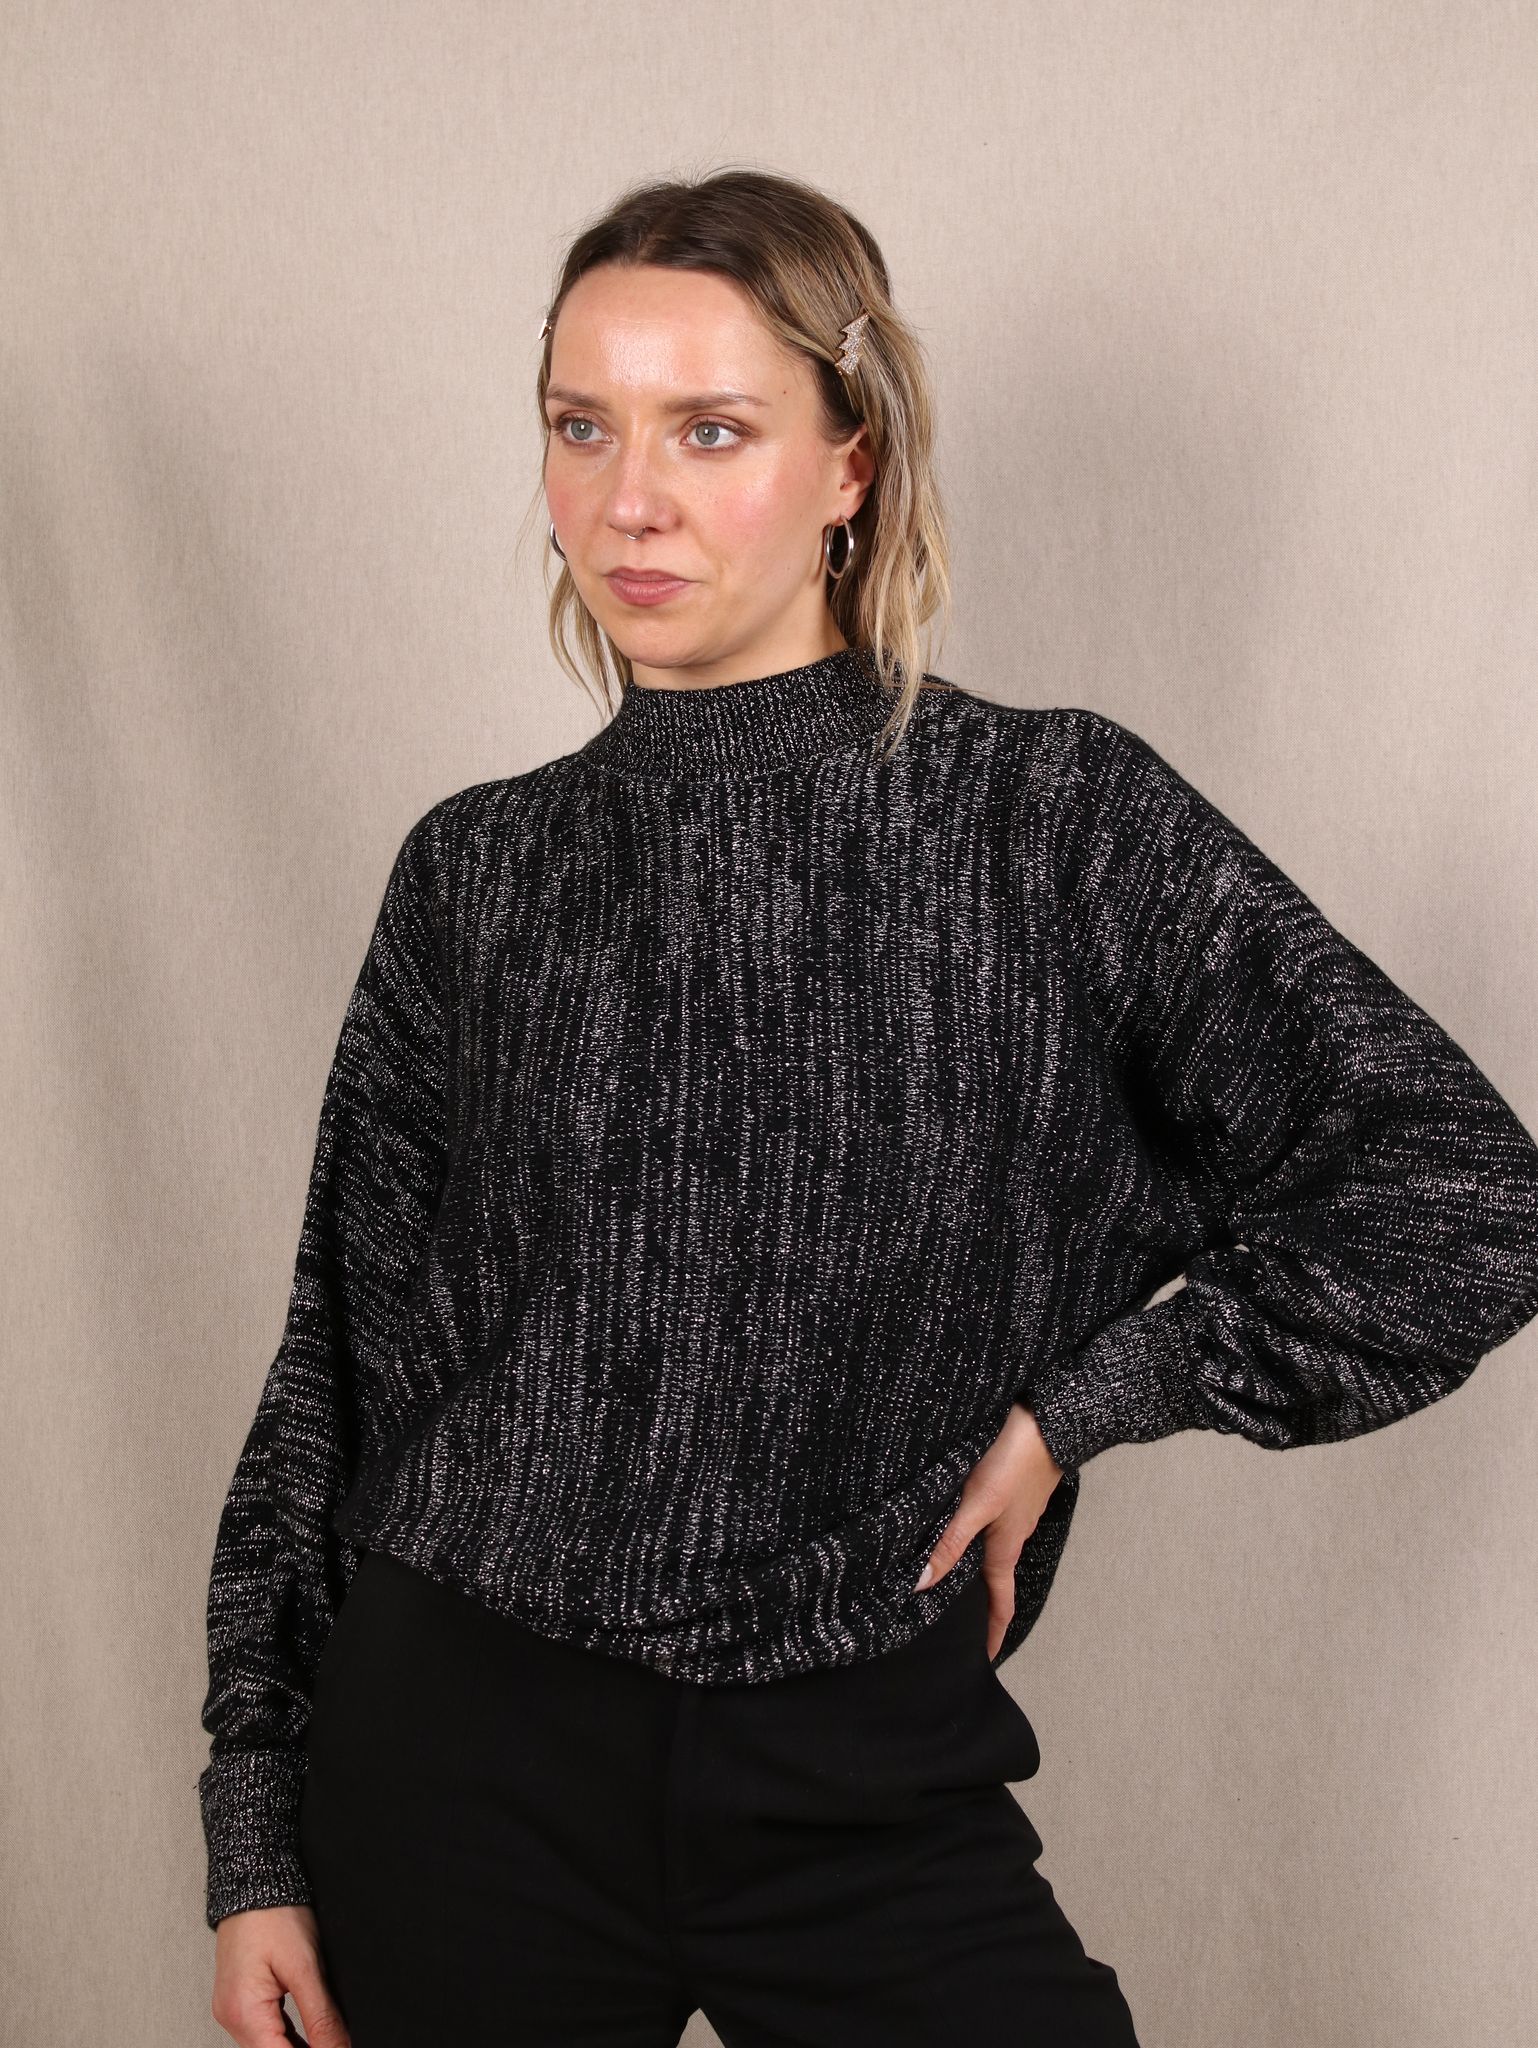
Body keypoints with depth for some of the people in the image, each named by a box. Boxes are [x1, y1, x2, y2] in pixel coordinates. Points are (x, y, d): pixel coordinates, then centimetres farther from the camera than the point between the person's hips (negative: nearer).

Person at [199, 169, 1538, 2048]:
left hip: (868, 1791, -1)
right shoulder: (479, 872, 3)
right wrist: (260, 1843, 5)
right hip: (466, 1761, 2)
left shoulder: (1059, 820, -4)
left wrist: (1074, 1403, -8)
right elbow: (345, 1365, 6)